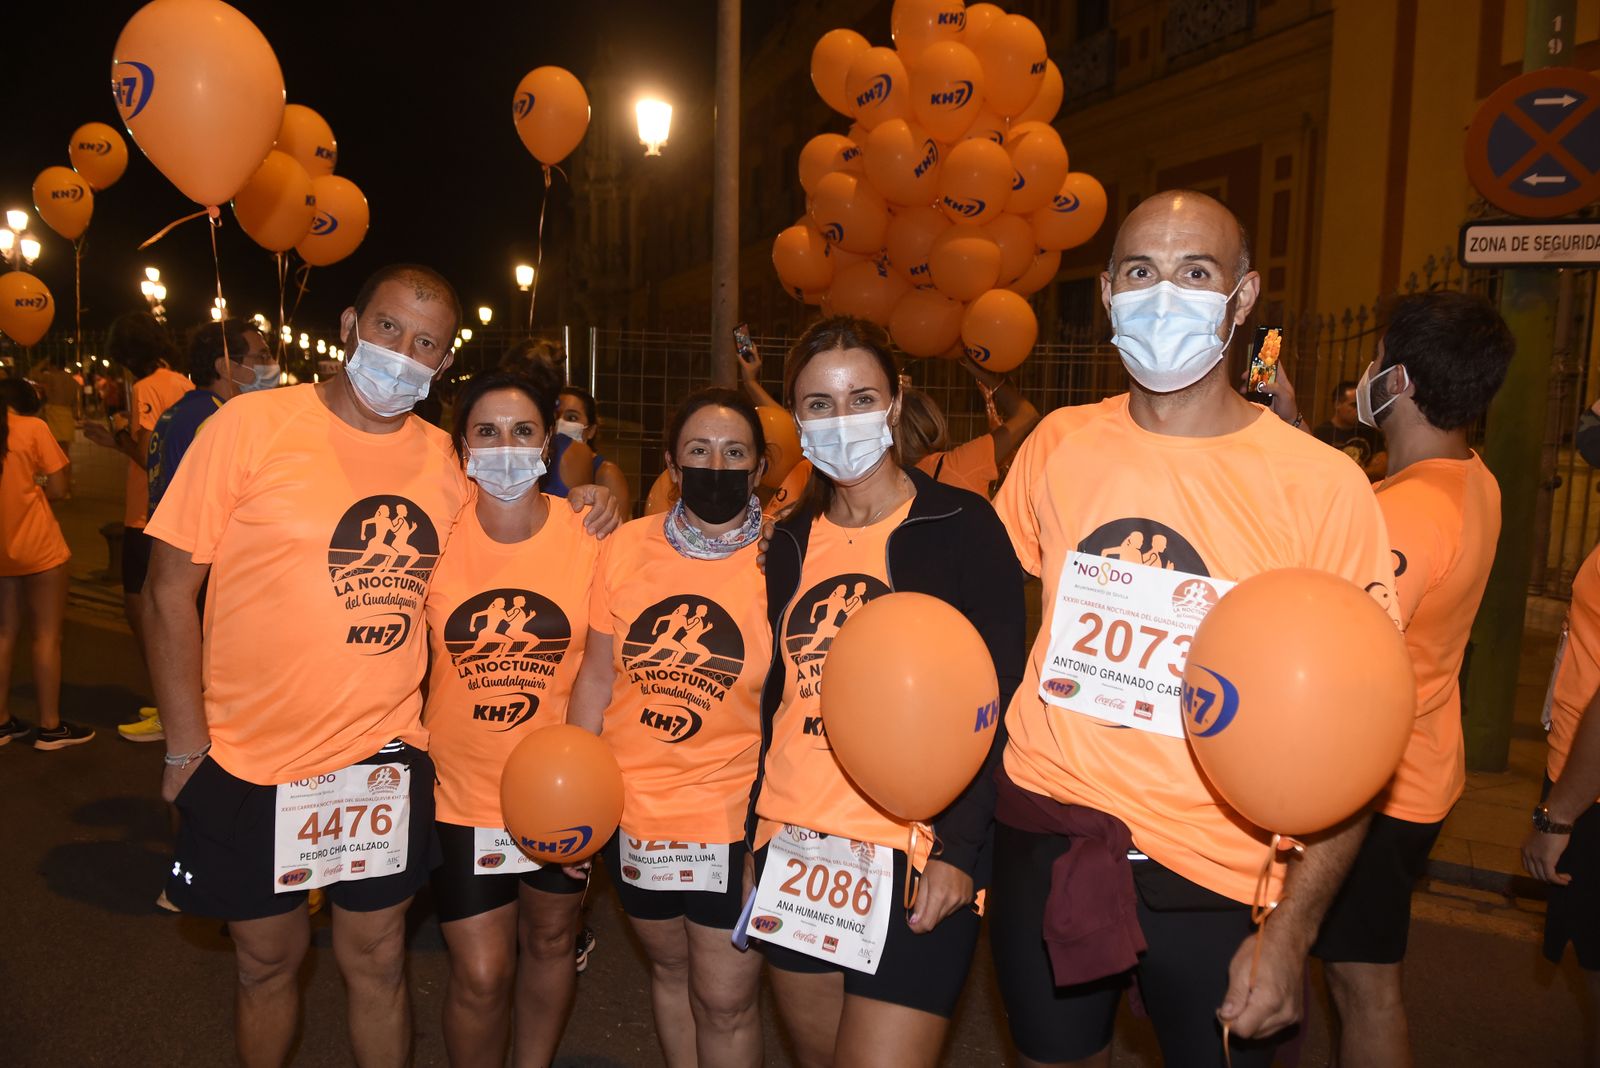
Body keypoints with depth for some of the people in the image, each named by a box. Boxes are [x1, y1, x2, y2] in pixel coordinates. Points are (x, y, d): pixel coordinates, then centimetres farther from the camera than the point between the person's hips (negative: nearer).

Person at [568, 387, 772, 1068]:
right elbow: (597, 676, 4)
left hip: (737, 818, -3)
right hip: (633, 808, 3)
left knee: (725, 999, 8)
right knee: (669, 967, 23)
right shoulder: (627, 548, -4)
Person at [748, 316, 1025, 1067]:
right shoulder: (791, 542, 8)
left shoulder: (961, 527, -6)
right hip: (793, 849, 5)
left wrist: (959, 848, -15)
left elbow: (996, 702, -9)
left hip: (913, 856, -5)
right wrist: (756, 831, 11)